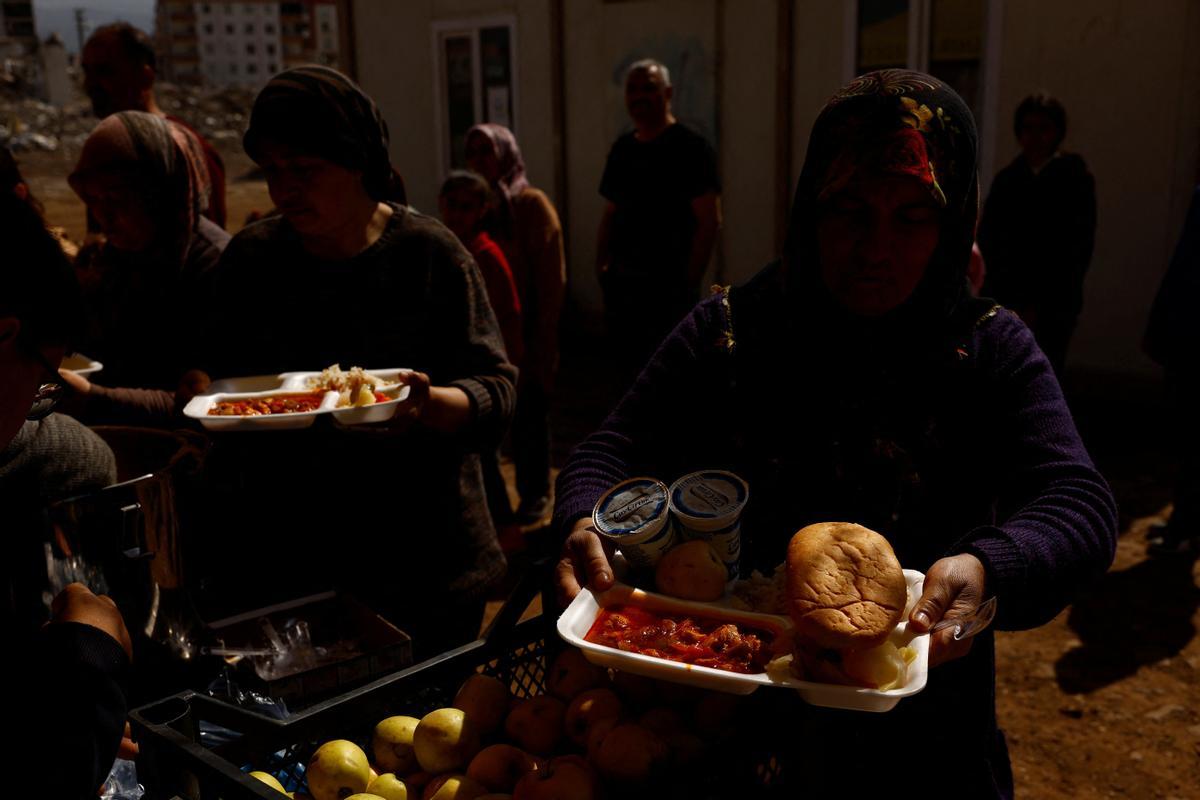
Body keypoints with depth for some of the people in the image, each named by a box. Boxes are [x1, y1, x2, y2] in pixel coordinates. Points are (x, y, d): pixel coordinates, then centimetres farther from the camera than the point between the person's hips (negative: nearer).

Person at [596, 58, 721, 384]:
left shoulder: (690, 147, -7)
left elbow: (709, 221, -12)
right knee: (629, 371, 11)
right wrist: (601, 263, 8)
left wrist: (689, 281, -16)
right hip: (622, 282, 6)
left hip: (669, 284, -6)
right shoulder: (621, 149, 13)